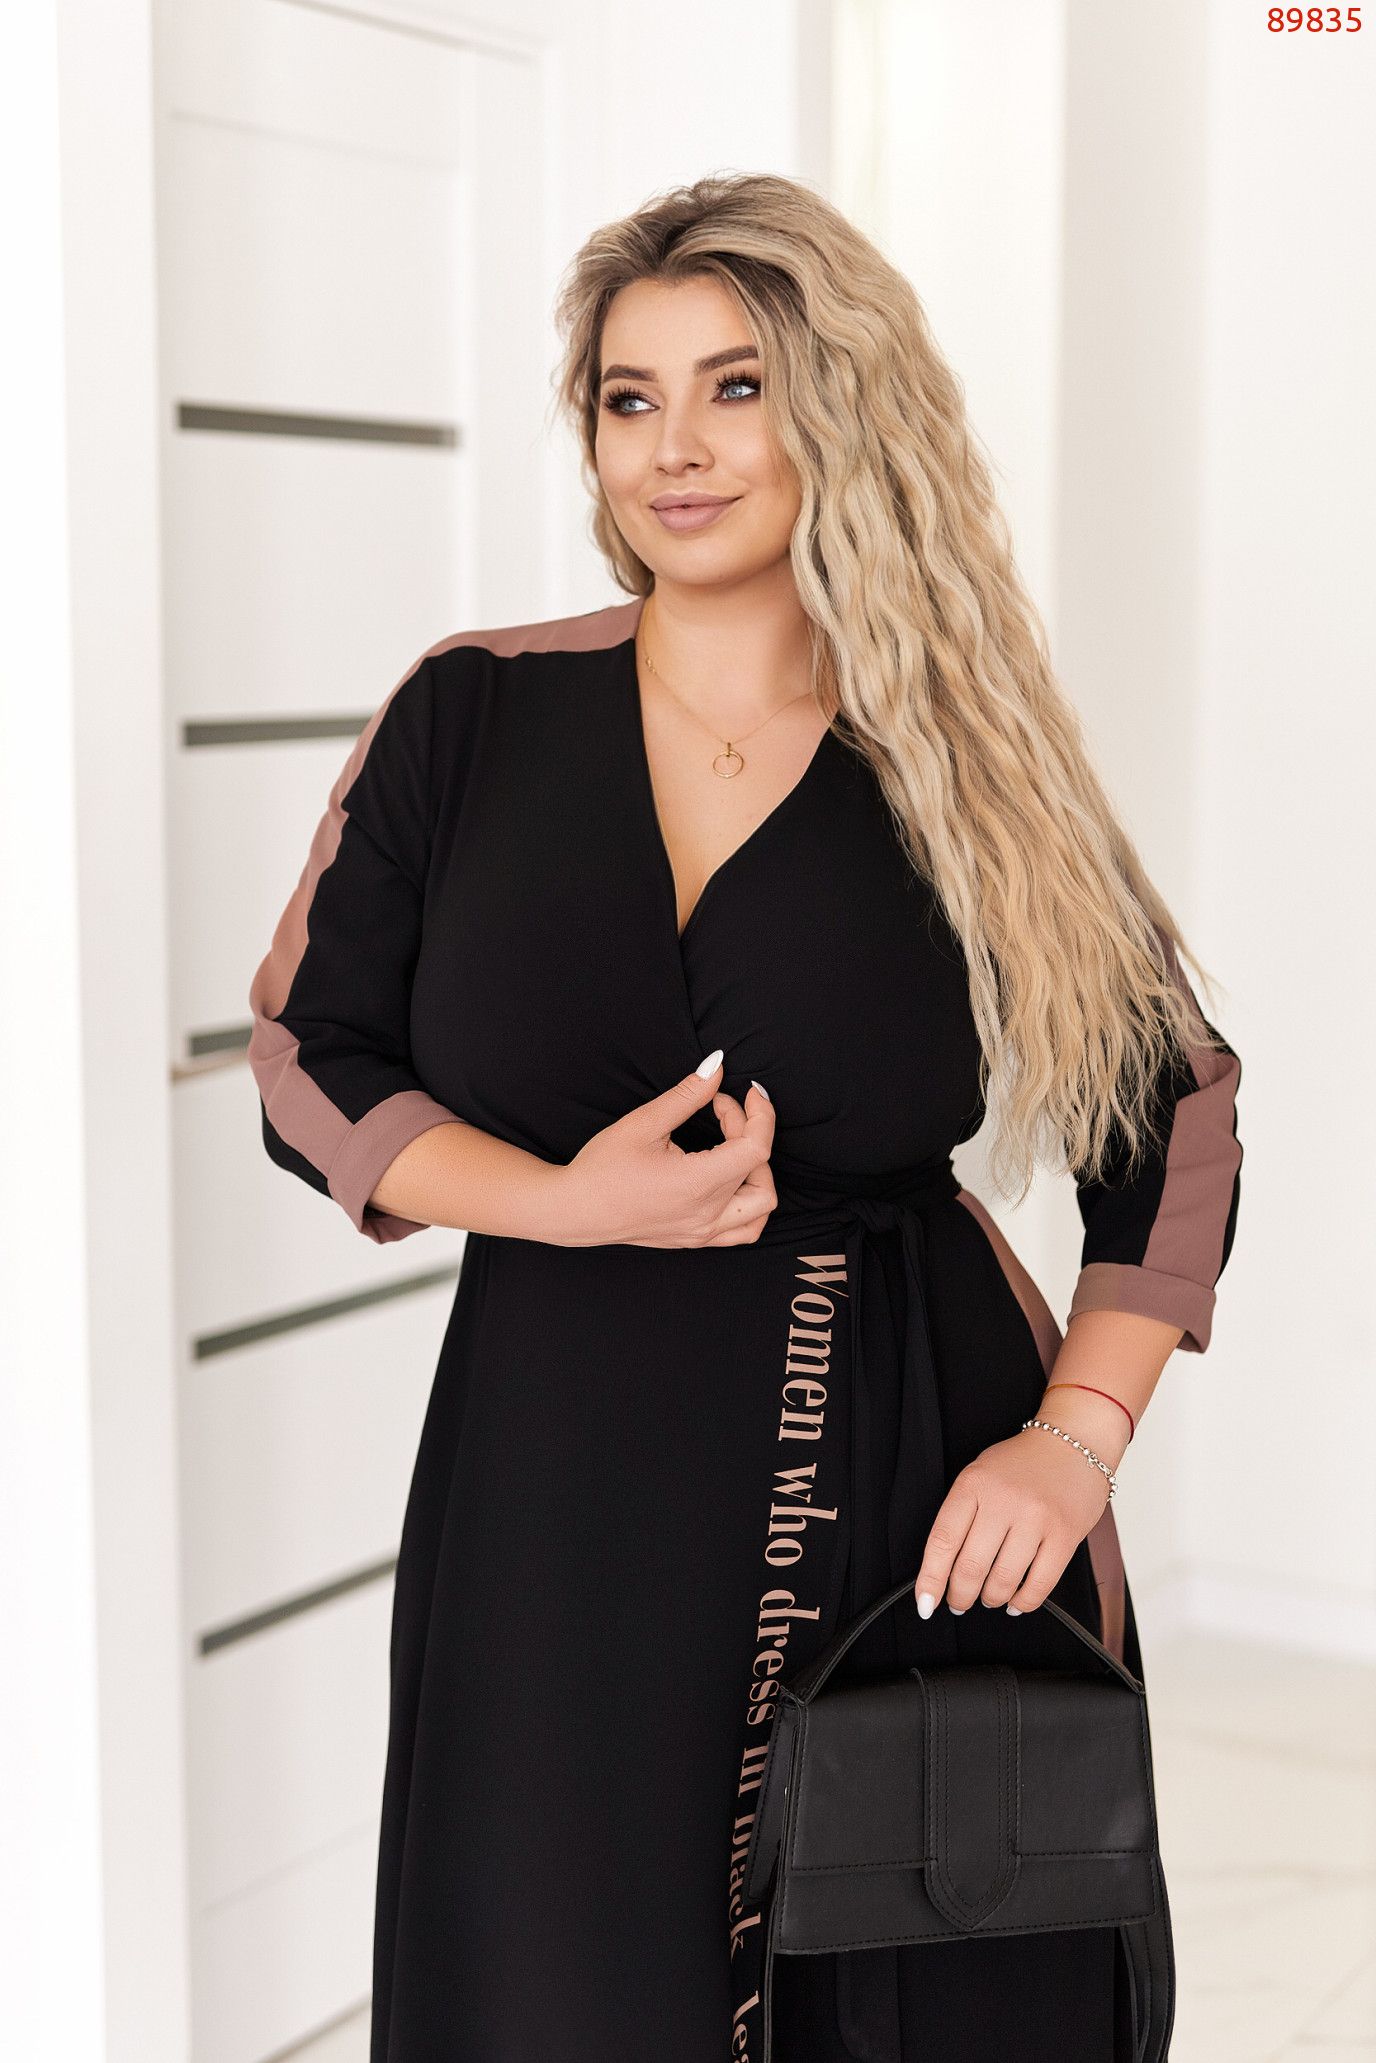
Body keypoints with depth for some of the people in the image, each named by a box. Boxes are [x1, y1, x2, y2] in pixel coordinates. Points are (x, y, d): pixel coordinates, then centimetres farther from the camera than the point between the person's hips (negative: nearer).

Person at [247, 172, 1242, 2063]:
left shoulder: (960, 764, 1)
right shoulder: (472, 717, 2)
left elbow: (1178, 1109, 6)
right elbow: (305, 1059, 4)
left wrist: (1081, 1433, -5)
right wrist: (559, 1202, -13)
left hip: (917, 1499, 0)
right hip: (561, 1488, 0)